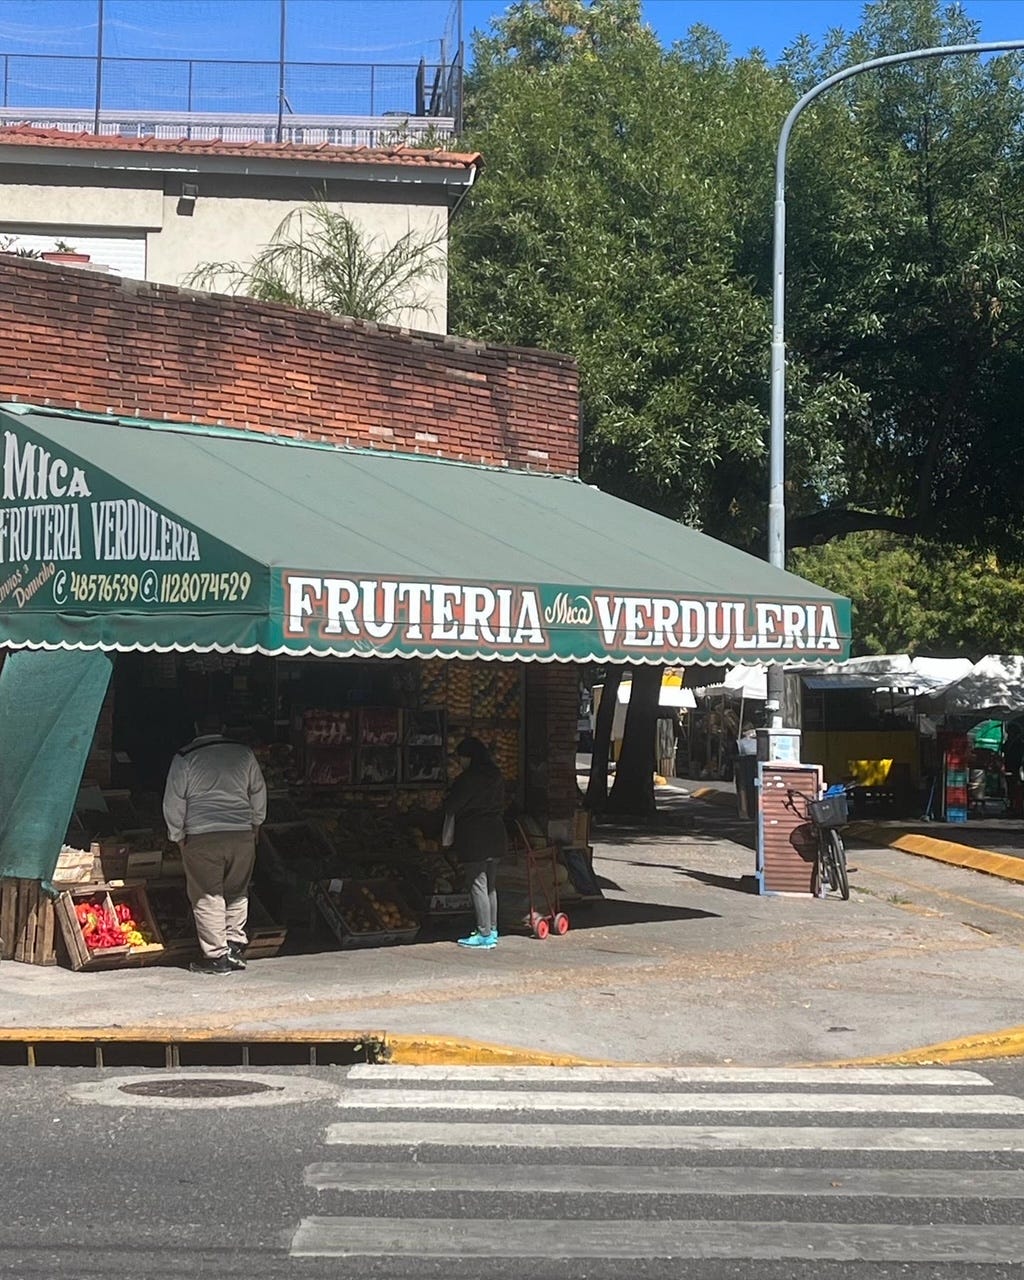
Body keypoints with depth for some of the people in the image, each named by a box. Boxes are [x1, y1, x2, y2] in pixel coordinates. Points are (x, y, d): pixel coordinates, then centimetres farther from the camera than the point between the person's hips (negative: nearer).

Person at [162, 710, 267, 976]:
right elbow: (259, 793, 15)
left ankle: (216, 956, 1)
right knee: (237, 894, 15)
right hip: (242, 835, 3)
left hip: (202, 837, -3)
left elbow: (173, 803, 0)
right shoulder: (243, 754, 8)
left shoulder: (184, 759, -1)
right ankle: (235, 948, 12)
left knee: (208, 897, 1)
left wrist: (177, 835, 10)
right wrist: (255, 824, 26)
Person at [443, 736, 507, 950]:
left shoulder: (468, 779, -16)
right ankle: (491, 929, 24)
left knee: (478, 885, -4)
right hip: (495, 837, 8)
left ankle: (485, 934, -4)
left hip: (474, 839, -8)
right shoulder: (496, 776, 8)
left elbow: (451, 806, -10)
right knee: (490, 885, 17)